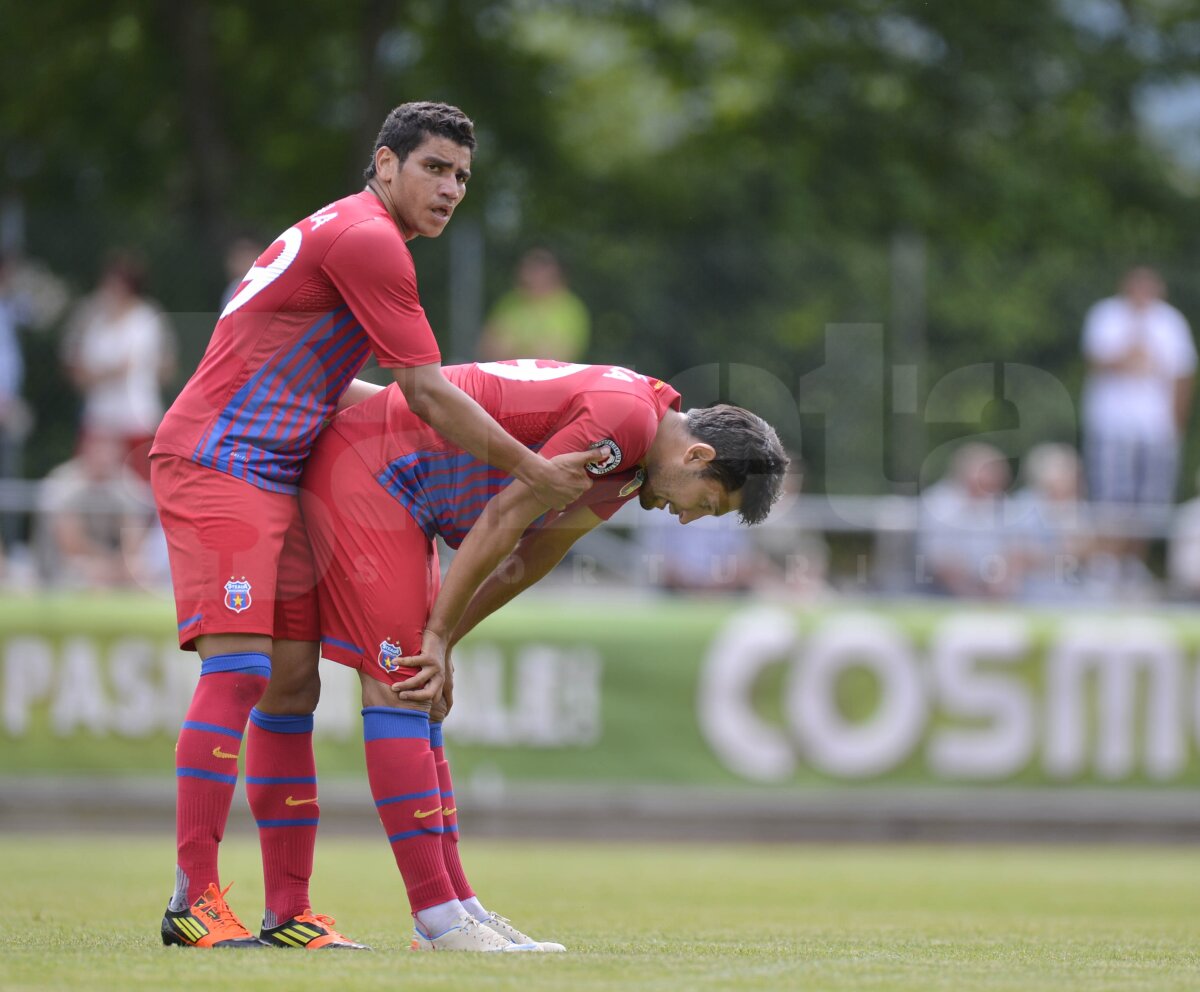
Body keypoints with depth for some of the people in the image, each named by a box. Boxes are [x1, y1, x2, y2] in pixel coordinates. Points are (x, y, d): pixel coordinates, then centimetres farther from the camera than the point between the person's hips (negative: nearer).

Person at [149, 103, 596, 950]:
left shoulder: (353, 236, 21)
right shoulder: (367, 239, -11)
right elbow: (428, 394, -12)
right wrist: (530, 470, -6)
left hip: (272, 475, 10)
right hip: (217, 461, -10)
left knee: (292, 686, 6)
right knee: (238, 668, -18)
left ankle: (289, 911, 6)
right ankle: (195, 899, -21)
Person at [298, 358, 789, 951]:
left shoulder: (629, 468, 11)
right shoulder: (624, 414, -21)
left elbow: (524, 564, 14)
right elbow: (503, 516, -19)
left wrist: (440, 644, 5)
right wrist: (438, 636, -11)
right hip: (364, 471, -10)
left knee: (414, 697, 8)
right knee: (396, 687, -12)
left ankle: (453, 903, 8)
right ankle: (438, 917, -14)